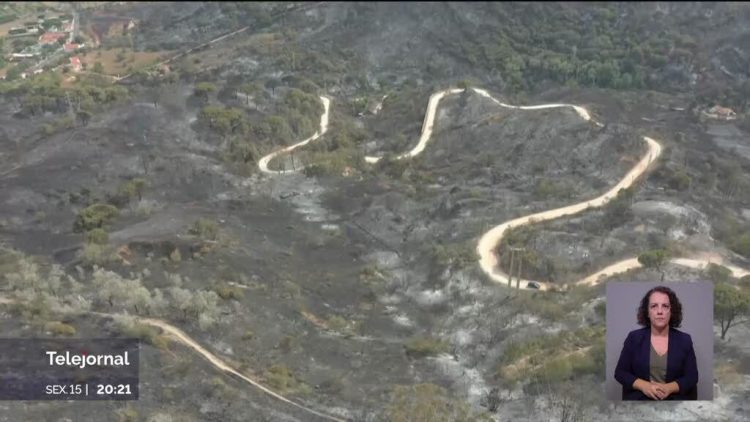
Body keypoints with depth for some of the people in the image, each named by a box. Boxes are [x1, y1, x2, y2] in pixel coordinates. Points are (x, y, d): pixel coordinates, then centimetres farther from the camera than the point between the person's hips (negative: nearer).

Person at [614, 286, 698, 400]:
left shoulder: (684, 340, 6)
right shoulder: (634, 337, 5)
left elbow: (692, 376, 4)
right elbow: (620, 372, 5)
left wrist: (669, 388, -14)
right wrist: (644, 386, -12)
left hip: (675, 399, 1)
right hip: (639, 398, -1)